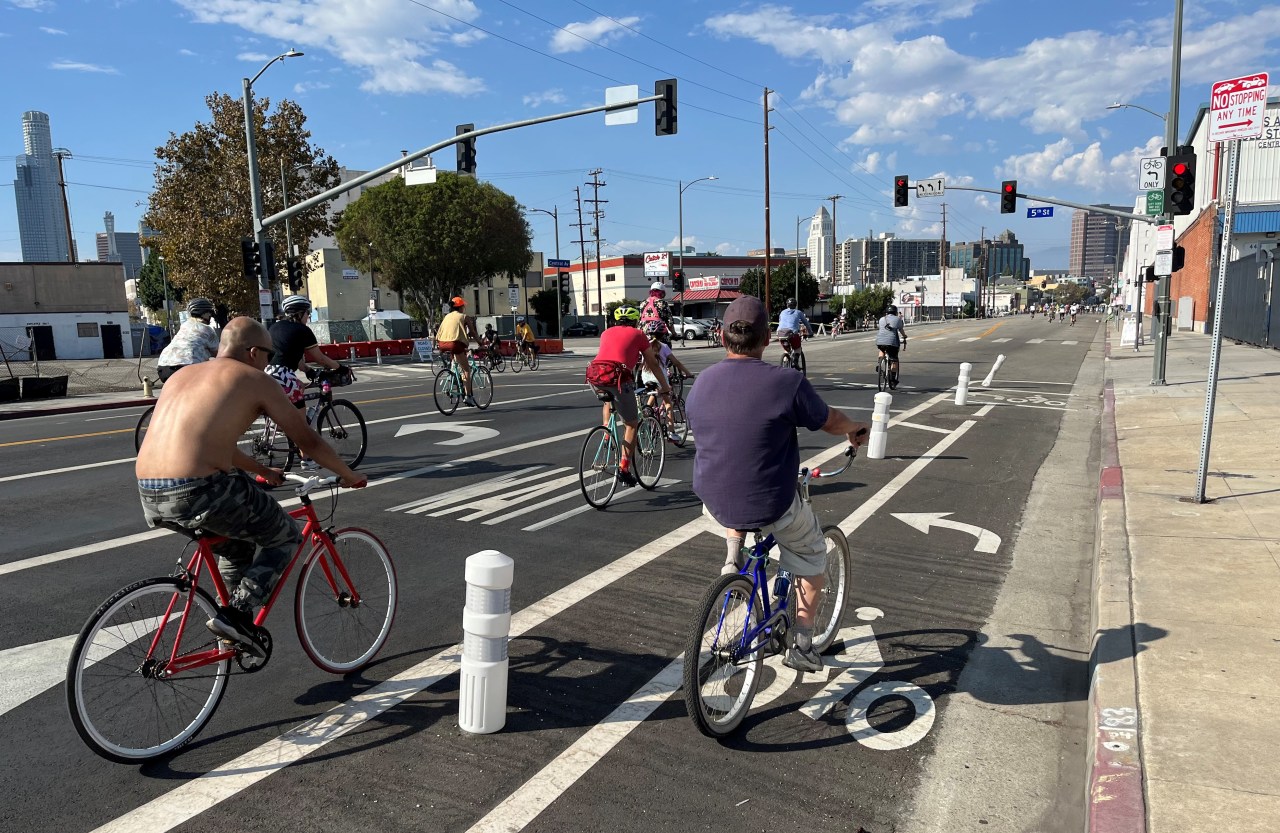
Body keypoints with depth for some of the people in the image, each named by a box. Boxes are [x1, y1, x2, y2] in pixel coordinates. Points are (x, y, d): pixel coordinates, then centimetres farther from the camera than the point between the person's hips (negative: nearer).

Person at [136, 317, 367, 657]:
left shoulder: (183, 375, 24)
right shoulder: (255, 380, 3)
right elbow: (307, 440, 6)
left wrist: (263, 471, 46)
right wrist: (348, 475, 21)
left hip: (149, 495, 8)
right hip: (200, 491, -8)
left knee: (237, 544, 31)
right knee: (286, 536, 15)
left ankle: (234, 635, 34)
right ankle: (238, 613, 2)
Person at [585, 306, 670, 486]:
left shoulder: (607, 332, 29)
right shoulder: (637, 334, 18)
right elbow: (653, 364, 22)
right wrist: (665, 387, 34)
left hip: (594, 373, 4)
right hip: (617, 376, -4)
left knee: (607, 400, 39)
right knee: (632, 424, 11)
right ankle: (624, 468, 7)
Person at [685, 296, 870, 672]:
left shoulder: (702, 383, -3)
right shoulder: (787, 383, -18)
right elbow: (830, 421, -1)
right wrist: (856, 428, 23)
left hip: (715, 505, 4)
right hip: (772, 510, -3)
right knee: (812, 553, 25)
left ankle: (733, 556, 22)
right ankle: (801, 644, 28)